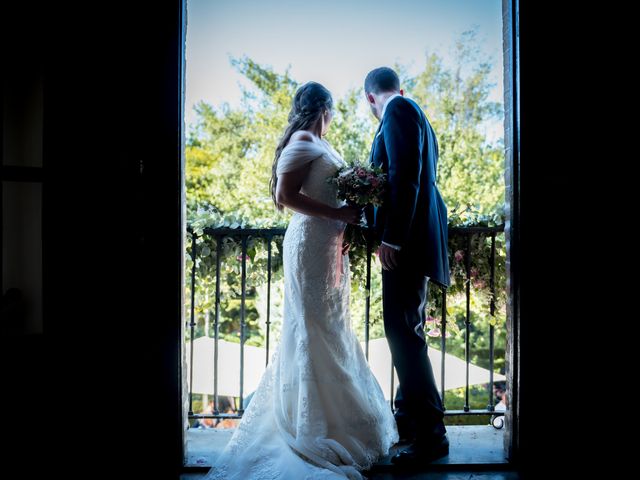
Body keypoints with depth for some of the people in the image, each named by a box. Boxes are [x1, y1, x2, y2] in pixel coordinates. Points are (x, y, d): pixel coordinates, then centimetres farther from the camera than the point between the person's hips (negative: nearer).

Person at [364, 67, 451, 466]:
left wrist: (391, 237, -21)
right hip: (415, 236, 11)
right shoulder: (415, 113, 22)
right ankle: (409, 416, 27)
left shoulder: (398, 111, -6)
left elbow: (404, 175, -19)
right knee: (406, 328, 15)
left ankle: (431, 434, -1)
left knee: (404, 330, -9)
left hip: (405, 238, -11)